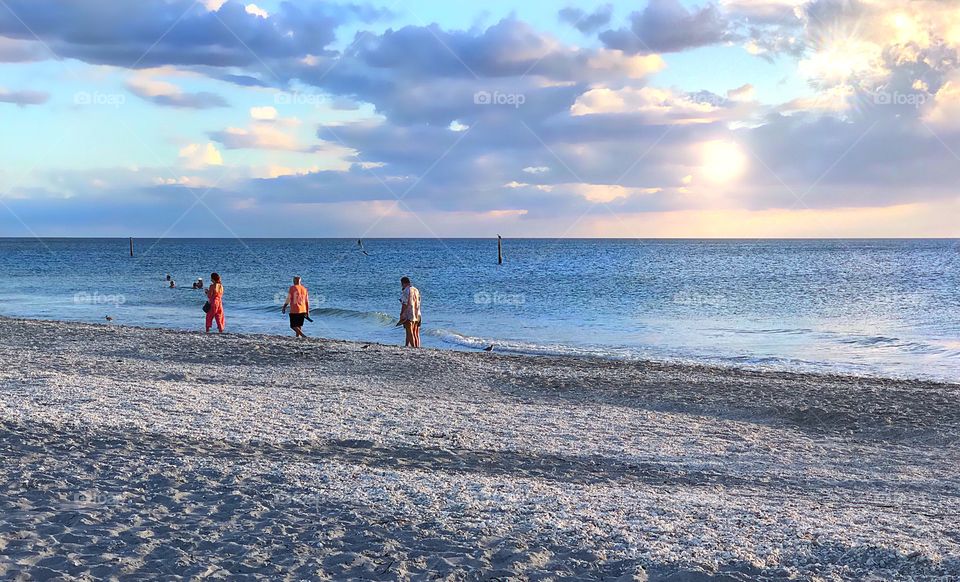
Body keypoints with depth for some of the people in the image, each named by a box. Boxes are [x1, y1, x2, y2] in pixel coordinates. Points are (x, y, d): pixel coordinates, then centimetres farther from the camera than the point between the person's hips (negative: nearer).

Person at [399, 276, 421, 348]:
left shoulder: (406, 291, -11)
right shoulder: (416, 290, 13)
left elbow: (404, 304, -15)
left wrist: (401, 314, -10)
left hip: (408, 314, -7)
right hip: (417, 314, 7)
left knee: (410, 332, -4)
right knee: (416, 333, 11)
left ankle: (413, 346, -8)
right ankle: (417, 347, 11)